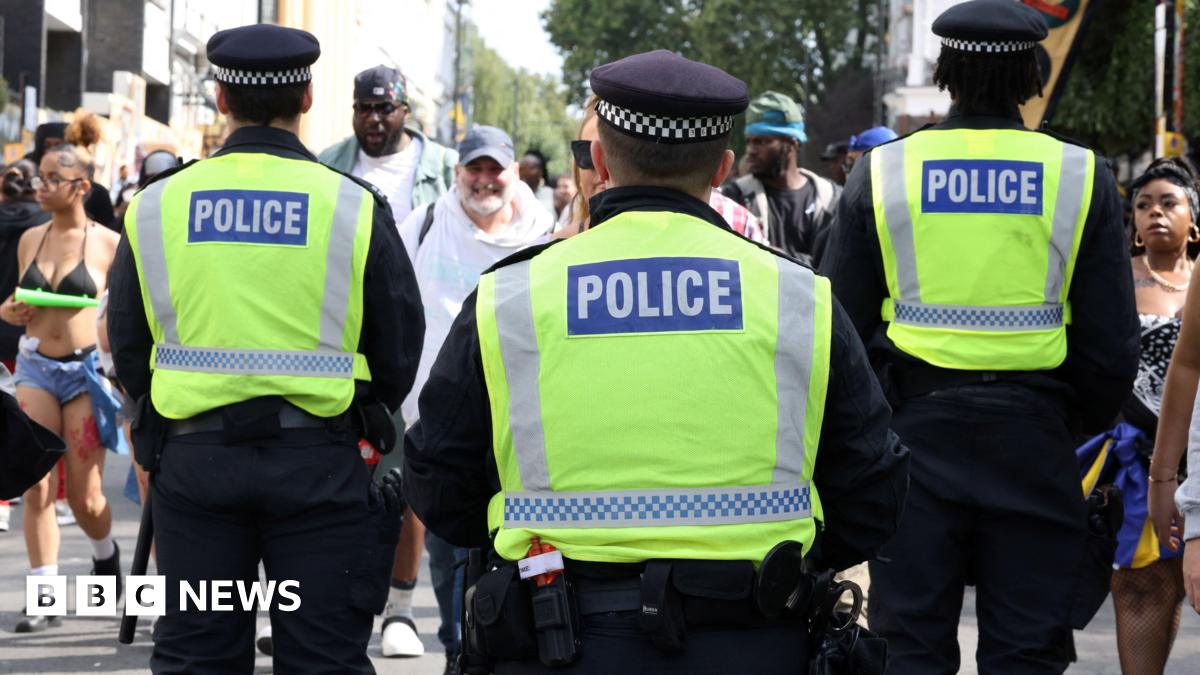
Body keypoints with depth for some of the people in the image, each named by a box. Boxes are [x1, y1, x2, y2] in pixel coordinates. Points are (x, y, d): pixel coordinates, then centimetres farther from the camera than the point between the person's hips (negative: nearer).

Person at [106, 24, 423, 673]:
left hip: (194, 453, 2)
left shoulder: (156, 206, 2)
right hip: (318, 460, -2)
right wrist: (364, 419, 20)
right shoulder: (353, 207, -3)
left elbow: (128, 349, 9)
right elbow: (400, 352, 2)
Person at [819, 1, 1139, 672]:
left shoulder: (881, 171, 0)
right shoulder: (1081, 176, -1)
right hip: (1033, 440, -1)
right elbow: (1113, 344, 0)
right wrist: (1083, 424, 16)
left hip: (913, 435, 1)